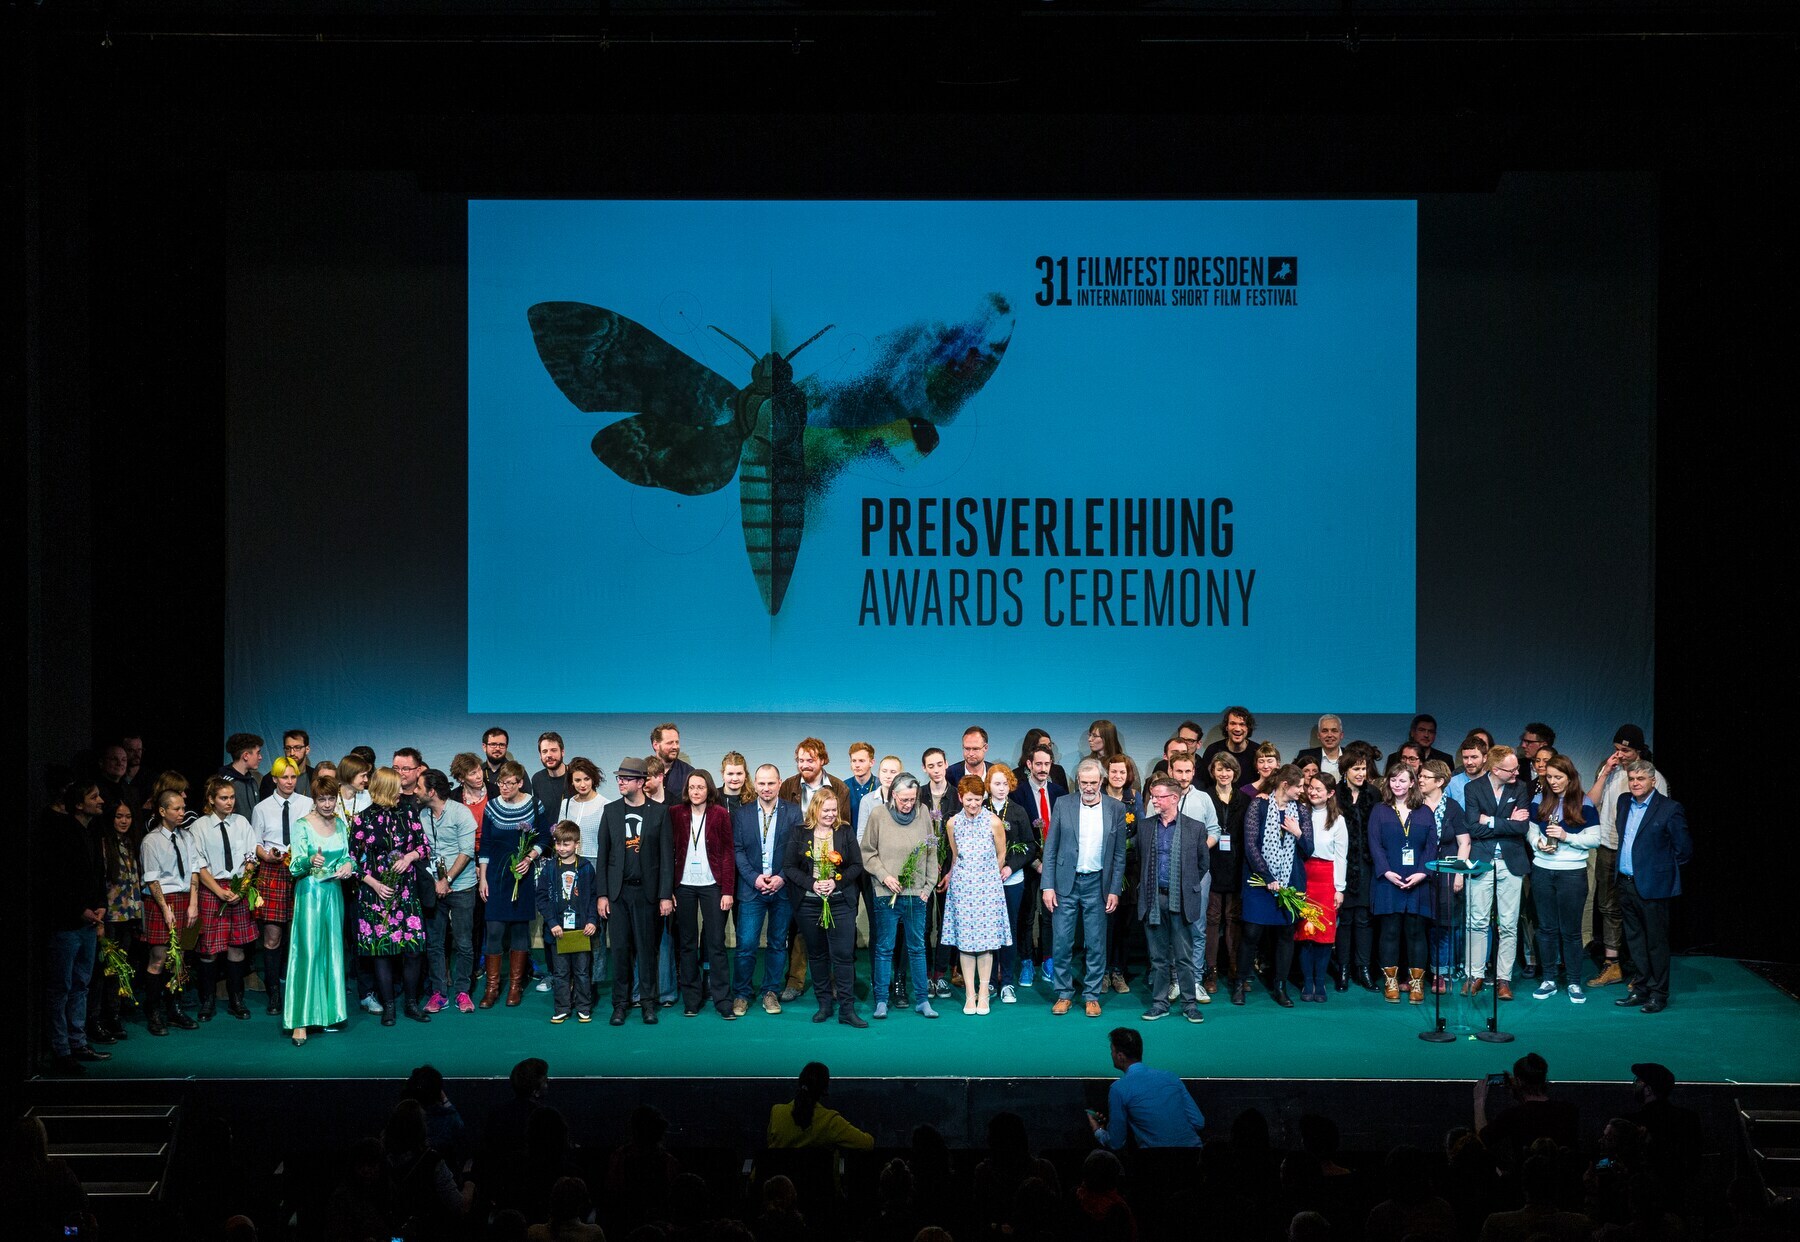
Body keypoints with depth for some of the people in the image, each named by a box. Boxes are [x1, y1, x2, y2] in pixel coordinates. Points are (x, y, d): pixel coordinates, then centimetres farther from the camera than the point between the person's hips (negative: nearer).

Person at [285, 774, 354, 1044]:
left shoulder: (341, 825, 7)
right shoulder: (302, 826, -8)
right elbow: (295, 867, -12)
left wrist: (349, 865, -7)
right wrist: (310, 861, -33)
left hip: (334, 892, 6)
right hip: (309, 893, -6)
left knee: (332, 950, 9)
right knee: (308, 952, -10)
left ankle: (328, 1012, 18)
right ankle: (300, 1022, -11)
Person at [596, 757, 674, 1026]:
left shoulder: (659, 813, 1)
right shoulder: (611, 811, 7)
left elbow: (667, 856, 0)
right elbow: (603, 855, 7)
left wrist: (666, 895, -5)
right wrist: (602, 894, 1)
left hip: (647, 891, -1)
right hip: (618, 892, 1)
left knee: (647, 948, 2)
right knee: (620, 948, 1)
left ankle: (648, 1003, 10)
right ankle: (620, 1003, 8)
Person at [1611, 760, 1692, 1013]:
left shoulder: (1669, 809, -11)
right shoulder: (1624, 802, 9)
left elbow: (1684, 849, -6)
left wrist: (1662, 869, 0)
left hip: (1652, 886, -6)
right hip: (1626, 884, 6)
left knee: (1656, 942, 2)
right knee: (1634, 940, 13)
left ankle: (1659, 994, 10)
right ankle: (1641, 989, 23)